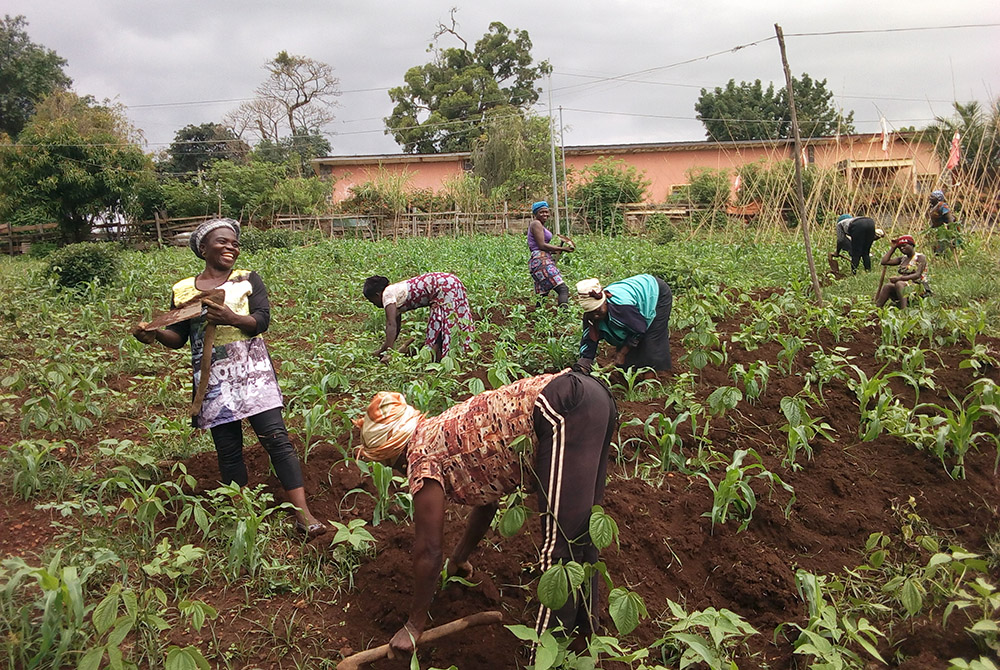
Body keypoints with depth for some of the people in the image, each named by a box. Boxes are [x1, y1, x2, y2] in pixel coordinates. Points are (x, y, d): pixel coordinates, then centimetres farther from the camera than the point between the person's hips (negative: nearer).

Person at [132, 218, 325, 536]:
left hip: (252, 373, -2)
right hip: (214, 381, 2)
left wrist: (232, 318, -27)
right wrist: (155, 334, -11)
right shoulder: (183, 290, 9)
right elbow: (178, 337, 10)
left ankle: (303, 514, -9)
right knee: (228, 450, 6)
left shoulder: (248, 280, 5)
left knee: (276, 438, -9)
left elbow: (262, 320, -7)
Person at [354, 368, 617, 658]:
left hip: (564, 412, -10)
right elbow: (486, 494, 36)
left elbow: (428, 550, 3)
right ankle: (583, 625, 38)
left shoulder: (422, 457, 0)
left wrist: (414, 625, 15)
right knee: (579, 530, 22)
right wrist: (459, 558, 50)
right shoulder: (444, 431, 24)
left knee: (558, 543, -5)